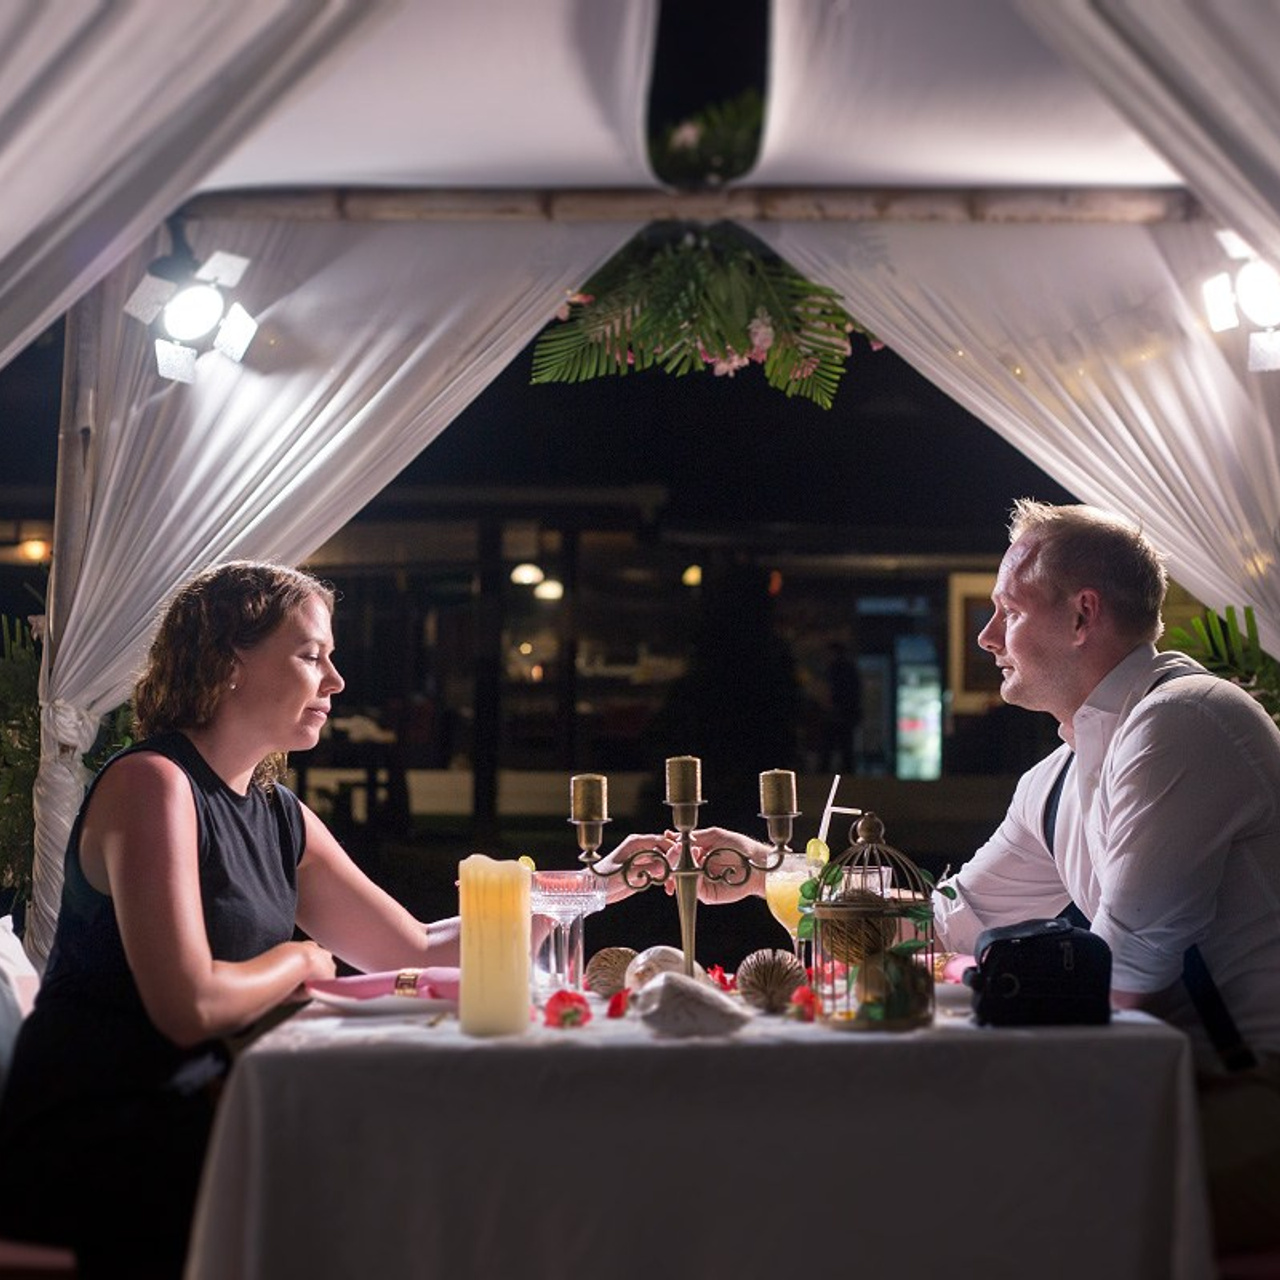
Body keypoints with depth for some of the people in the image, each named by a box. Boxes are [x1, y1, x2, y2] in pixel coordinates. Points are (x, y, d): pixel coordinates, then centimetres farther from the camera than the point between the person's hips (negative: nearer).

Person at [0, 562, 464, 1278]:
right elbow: (191, 1007, -23)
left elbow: (420, 953, 10)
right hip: (85, 1150, -8)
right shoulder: (152, 783, -14)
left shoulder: (281, 817, 12)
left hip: (183, 1122, 8)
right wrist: (301, 959, -4)